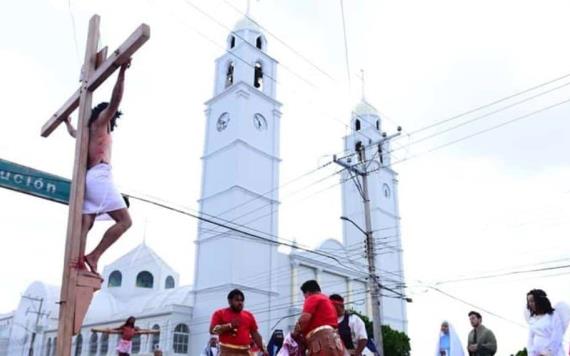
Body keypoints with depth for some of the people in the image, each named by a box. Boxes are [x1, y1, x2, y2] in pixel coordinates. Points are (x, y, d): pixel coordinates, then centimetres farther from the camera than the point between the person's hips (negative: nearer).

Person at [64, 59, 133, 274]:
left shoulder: (87, 132, 30)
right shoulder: (101, 121, 9)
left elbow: (72, 132, 54)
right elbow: (115, 100, -8)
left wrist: (67, 120, 75)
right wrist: (122, 72, -12)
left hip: (89, 178, 9)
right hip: (99, 176, -9)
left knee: (85, 225, -4)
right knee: (124, 220, -13)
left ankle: (78, 262, -16)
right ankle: (94, 256, -21)